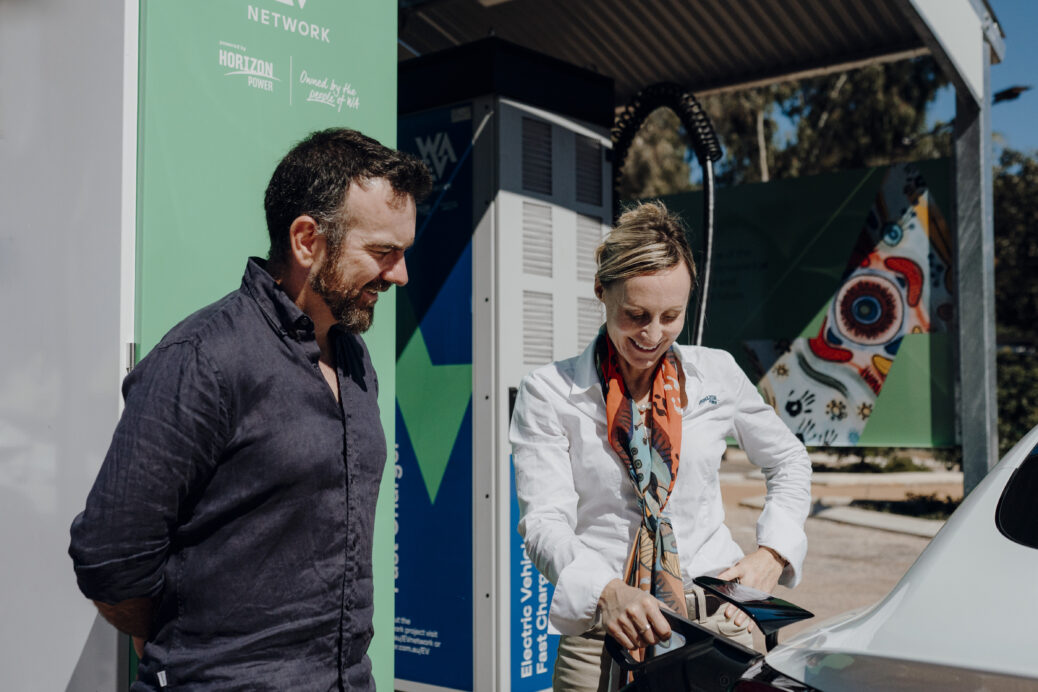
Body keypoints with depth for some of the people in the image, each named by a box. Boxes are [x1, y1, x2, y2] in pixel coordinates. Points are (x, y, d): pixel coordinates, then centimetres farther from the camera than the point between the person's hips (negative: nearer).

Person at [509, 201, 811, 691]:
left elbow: (789, 463, 19)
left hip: (717, 621, 2)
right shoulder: (549, 392, -2)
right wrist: (606, 591, -27)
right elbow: (544, 522, -9)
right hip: (602, 629, -2)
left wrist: (772, 552, 4)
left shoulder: (716, 374, 6)